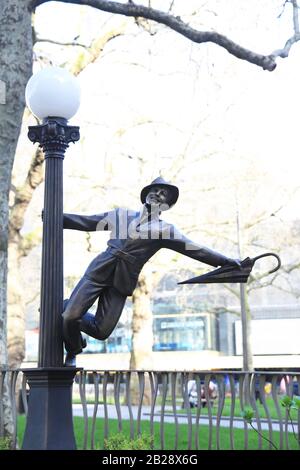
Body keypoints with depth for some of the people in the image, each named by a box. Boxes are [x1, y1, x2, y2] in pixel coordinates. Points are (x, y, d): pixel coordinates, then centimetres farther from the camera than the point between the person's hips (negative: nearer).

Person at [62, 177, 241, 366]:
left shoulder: (165, 230, 10)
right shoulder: (122, 214, 15)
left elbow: (195, 249, 4)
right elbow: (86, 222, 19)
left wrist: (225, 261, -5)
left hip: (121, 282, 0)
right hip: (99, 271, 1)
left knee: (102, 331, -11)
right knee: (68, 317, -13)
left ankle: (75, 318, 23)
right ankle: (73, 350, 20)